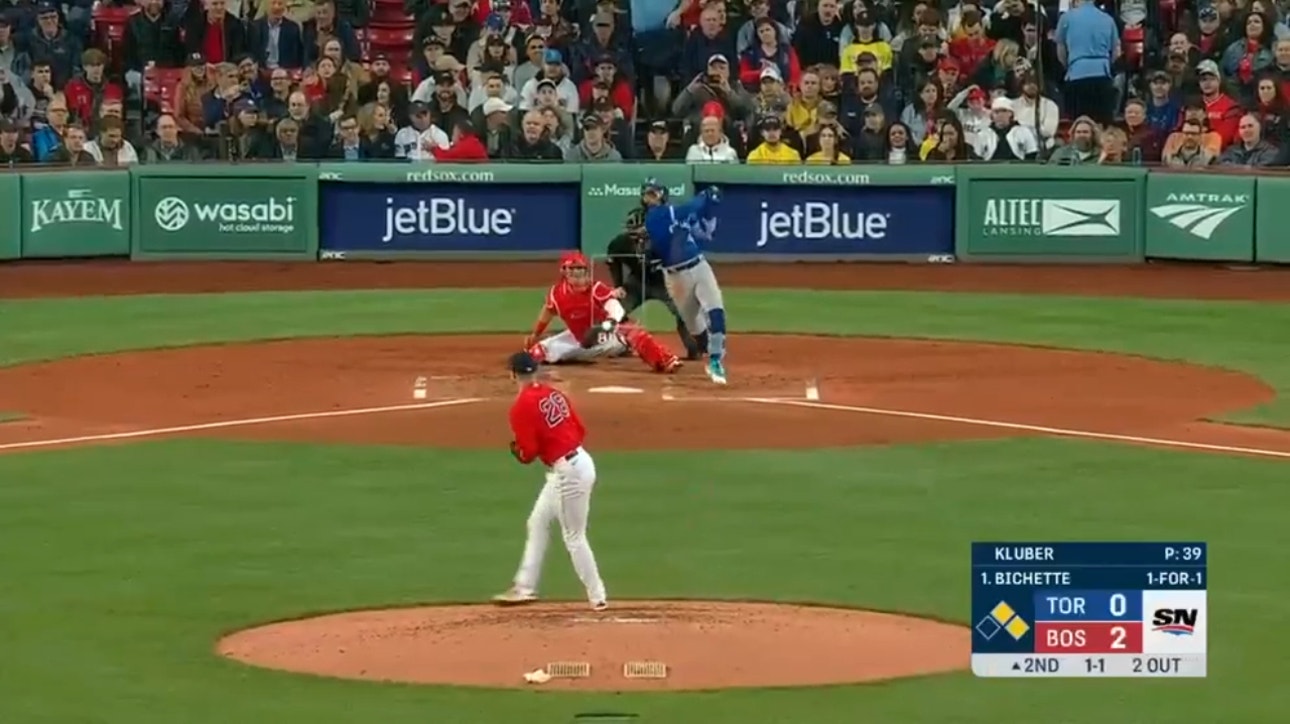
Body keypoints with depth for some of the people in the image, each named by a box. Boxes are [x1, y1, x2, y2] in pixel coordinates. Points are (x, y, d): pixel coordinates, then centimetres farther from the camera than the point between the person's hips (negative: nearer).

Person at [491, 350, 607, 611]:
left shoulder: (522, 407, -16)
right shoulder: (555, 394, 8)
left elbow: (527, 453, -16)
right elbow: (580, 430, 10)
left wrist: (516, 449, 5)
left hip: (568, 472, -9)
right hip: (577, 460, 9)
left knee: (574, 538, 2)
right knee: (538, 523, 19)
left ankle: (598, 597, 9)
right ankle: (525, 587, 25)